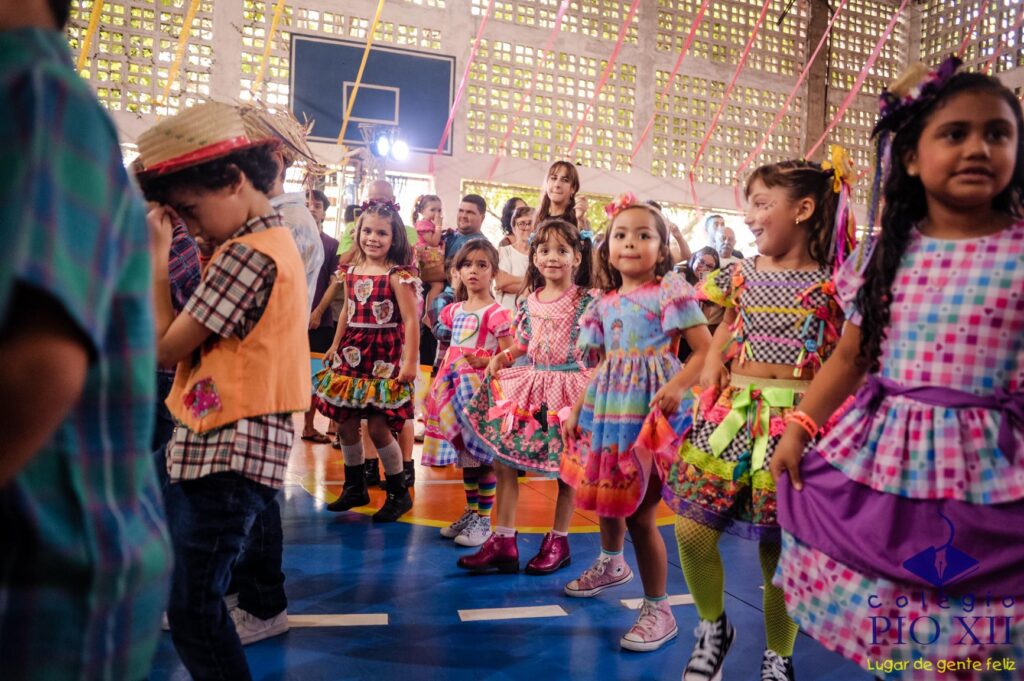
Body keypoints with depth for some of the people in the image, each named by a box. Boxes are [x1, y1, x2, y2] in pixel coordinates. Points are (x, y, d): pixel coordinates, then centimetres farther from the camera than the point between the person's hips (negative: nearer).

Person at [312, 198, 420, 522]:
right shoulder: (350, 272, 8)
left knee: (378, 427, -6)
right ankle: (355, 487, 29)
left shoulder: (398, 276, -10)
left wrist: (409, 362, -18)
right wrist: (334, 346, 22)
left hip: (384, 358, -6)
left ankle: (399, 493, 13)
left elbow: (411, 320, -14)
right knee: (345, 423, 10)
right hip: (351, 355, 6)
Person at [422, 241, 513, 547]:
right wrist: (437, 383, 18)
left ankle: (484, 520, 10)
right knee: (464, 454, 14)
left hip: (481, 389, -7)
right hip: (454, 389, 7)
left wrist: (484, 361, -27)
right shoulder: (454, 311, 12)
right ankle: (470, 512, 27)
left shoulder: (496, 313, -9)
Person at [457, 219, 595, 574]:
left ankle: (558, 540, 23)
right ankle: (503, 540, 11)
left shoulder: (586, 301, -5)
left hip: (569, 388, -4)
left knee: (565, 467, 5)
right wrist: (502, 357, 0)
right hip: (529, 386, 5)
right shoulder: (528, 302, 9)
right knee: (502, 460, 1)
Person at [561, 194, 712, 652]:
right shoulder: (605, 304, 10)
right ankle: (610, 564, 50)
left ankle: (658, 609, 13)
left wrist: (678, 386, -28)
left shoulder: (670, 293, -8)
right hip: (608, 409, 7)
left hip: (650, 410, -6)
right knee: (604, 494, 21)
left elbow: (706, 350, -12)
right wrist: (577, 409, 10)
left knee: (639, 512, -5)